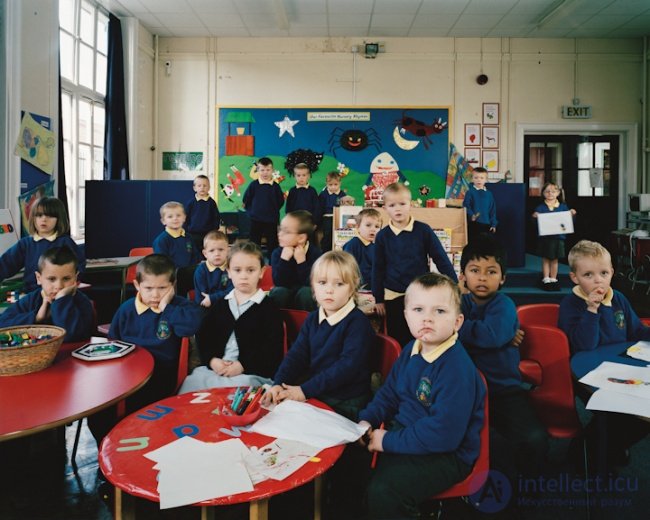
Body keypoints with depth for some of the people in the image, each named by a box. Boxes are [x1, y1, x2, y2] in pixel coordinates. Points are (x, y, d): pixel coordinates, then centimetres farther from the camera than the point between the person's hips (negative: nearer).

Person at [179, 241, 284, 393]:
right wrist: (212, 360, -6)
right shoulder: (220, 304, 17)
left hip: (253, 372, -4)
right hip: (215, 367, 4)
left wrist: (242, 365, -14)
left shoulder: (269, 308, 3)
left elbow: (272, 348, -5)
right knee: (190, 384, -22)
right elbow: (203, 336, 14)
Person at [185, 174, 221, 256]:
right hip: (193, 234, 1)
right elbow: (186, 217, 5)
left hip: (208, 234, 0)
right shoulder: (191, 202, -1)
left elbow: (217, 218, 2)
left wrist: (215, 230, -1)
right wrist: (186, 229, 3)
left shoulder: (211, 202, -2)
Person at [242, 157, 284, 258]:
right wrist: (252, 211, 6)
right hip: (256, 220, 0)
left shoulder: (275, 186, -3)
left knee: (272, 245, 7)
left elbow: (281, 201, 7)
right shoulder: (253, 185, -4)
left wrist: (273, 211, 7)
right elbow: (246, 201, 4)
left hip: (271, 220, 0)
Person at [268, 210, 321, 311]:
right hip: (285, 297, 1)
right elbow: (278, 283, -20)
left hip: (306, 297, -1)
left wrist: (301, 261, -30)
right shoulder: (277, 253, -8)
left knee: (306, 291, -32)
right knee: (278, 292, -29)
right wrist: (284, 259, -30)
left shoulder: (315, 253, -14)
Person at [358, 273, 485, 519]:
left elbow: (444, 434, -29)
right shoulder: (410, 351, 3)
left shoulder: (457, 368, -25)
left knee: (383, 490, -25)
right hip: (404, 433, 8)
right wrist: (367, 420, -2)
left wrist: (389, 441, -22)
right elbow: (389, 393, 15)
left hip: (446, 454, -8)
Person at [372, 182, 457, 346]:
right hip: (393, 297, 1)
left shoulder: (423, 230, -6)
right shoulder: (382, 236, -2)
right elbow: (378, 269, 6)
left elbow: (441, 259, -2)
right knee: (398, 341, 11)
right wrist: (378, 299, 6)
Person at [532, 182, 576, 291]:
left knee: (554, 259, 10)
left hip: (558, 237, 2)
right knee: (545, 259, 6)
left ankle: (553, 279, 20)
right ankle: (546, 280, 14)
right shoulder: (540, 207, -2)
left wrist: (572, 214, -12)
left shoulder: (563, 207, 5)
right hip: (544, 237, -2)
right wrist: (534, 217, -25)